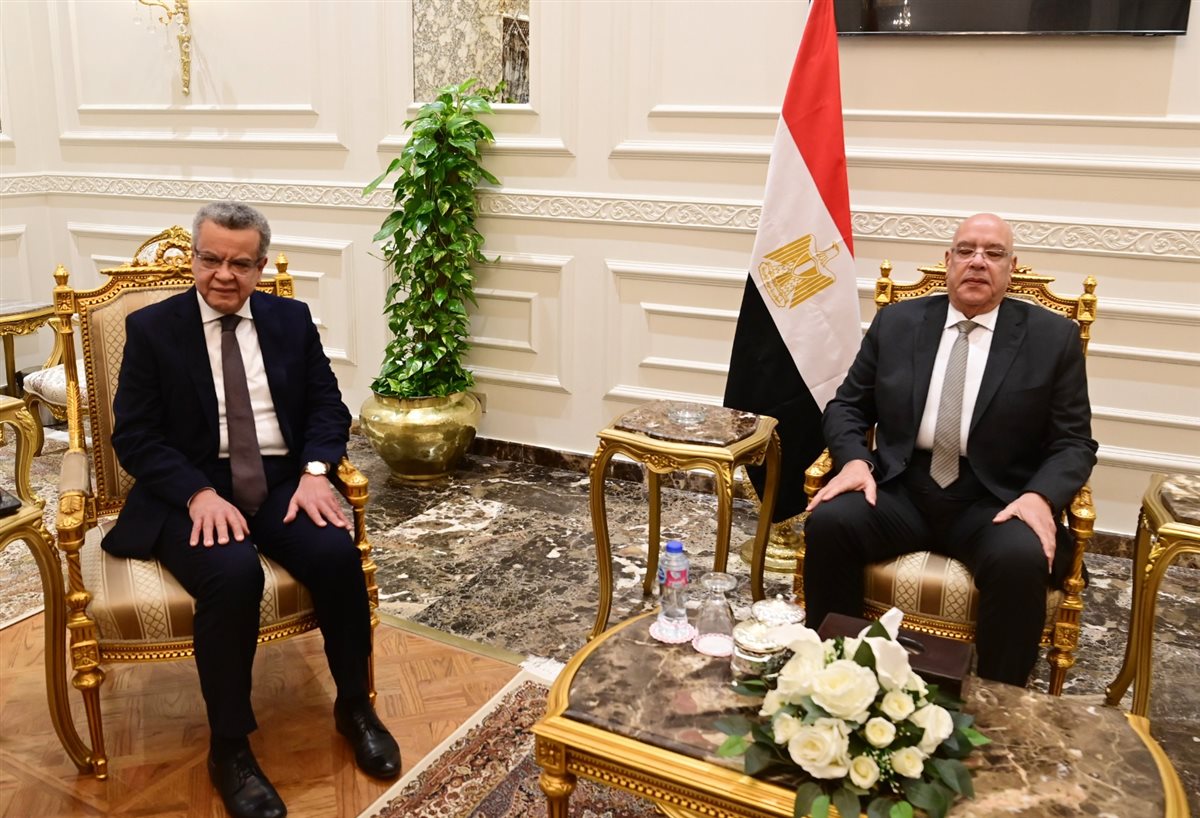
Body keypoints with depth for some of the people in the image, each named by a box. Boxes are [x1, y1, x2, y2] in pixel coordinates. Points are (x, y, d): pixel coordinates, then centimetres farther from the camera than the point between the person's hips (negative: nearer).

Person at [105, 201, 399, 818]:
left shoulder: (292, 319, 10)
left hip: (282, 484, 3)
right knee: (234, 574, -33)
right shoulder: (151, 328, 2)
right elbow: (134, 435, -4)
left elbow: (327, 407, 8)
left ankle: (354, 706, -1)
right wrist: (201, 495, -19)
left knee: (338, 553, -26)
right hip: (192, 495, -2)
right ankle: (229, 748, -13)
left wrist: (314, 472, -12)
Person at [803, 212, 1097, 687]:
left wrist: (1041, 496, -18)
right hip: (900, 490, 2)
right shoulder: (896, 322, 8)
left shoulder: (1053, 337, 3)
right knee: (829, 522, -26)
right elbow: (846, 407, 10)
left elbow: (1074, 442, 3)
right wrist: (855, 460, -12)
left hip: (995, 502, -1)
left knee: (1022, 558, -33)